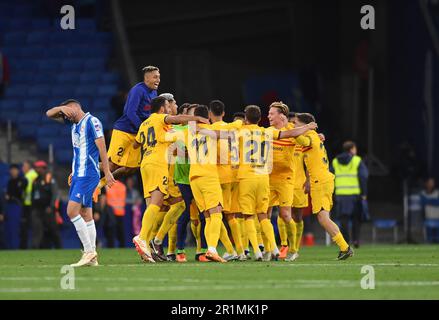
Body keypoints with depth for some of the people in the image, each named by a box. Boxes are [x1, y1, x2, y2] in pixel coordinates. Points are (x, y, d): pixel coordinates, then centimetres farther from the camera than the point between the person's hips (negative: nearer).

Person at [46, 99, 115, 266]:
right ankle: (92, 256, 4)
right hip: (77, 174, 9)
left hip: (88, 174, -9)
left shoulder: (92, 122, -9)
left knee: (72, 211, -16)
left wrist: (107, 172, -15)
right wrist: (61, 108, 2)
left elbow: (101, 147, -12)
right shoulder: (74, 122, 17)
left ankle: (89, 251, -16)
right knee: (85, 213, 5)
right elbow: (49, 114, 23)